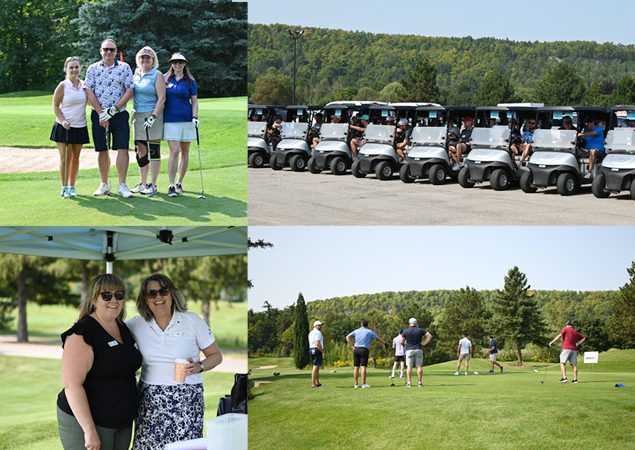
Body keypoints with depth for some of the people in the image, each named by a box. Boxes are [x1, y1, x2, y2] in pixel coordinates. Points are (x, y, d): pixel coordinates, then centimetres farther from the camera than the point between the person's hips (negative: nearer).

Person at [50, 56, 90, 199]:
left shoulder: (84, 84, 5)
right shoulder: (63, 86, -7)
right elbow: (55, 106, -4)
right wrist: (63, 120, -17)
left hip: (80, 126, 4)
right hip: (64, 127, -4)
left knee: (75, 157, 9)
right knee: (65, 158, -1)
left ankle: (72, 187, 18)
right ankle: (64, 187, 7)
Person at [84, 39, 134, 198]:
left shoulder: (124, 68, 3)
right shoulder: (93, 68, 5)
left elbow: (129, 91, -3)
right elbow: (89, 92, -1)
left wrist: (113, 110, -11)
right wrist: (101, 113, -10)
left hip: (119, 114, -1)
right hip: (99, 115, 1)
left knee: (122, 149, -8)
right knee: (102, 151, 6)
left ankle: (122, 185, -5)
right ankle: (104, 185, 14)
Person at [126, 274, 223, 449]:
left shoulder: (192, 321, 1)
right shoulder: (137, 324, 6)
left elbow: (215, 355, 6)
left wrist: (199, 367, -12)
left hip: (186, 400, -2)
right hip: (150, 400, 2)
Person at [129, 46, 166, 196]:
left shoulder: (157, 75, -5)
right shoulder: (136, 74, 13)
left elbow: (161, 98, -11)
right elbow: (130, 93, 22)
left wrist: (153, 117, -18)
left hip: (152, 115, -6)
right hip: (137, 115, 6)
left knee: (153, 150, -3)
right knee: (140, 150, 9)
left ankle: (153, 184, 1)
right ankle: (143, 183, 16)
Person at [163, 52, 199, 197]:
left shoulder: (190, 81, 4)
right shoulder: (165, 79, 6)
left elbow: (194, 101, 6)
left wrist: (195, 117, -8)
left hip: (187, 120, 1)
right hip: (170, 120, -1)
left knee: (185, 153, 6)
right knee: (174, 151, -11)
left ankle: (179, 183, 19)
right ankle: (171, 186, -11)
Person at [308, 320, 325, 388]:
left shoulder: (311, 333, 20)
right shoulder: (317, 332, -10)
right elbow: (318, 344, -20)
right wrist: (323, 352, -17)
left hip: (311, 350, 10)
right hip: (317, 350, -10)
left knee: (316, 366, 17)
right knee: (316, 367, -11)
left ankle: (317, 382, 23)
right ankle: (313, 383, -15)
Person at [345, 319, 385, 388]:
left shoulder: (356, 331, 12)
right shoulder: (369, 332, 5)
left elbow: (347, 337, 4)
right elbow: (378, 338, 9)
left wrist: (351, 346, 4)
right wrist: (384, 343, 24)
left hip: (356, 349, 3)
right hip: (364, 350, -3)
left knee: (356, 367, 5)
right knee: (363, 367, -7)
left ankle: (356, 384, 6)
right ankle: (363, 384, -12)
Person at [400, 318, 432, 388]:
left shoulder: (405, 331, -1)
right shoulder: (420, 330, 2)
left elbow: (401, 342, 1)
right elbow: (430, 336, -3)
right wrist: (424, 344, 0)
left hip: (409, 350, -1)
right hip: (419, 350, 1)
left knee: (409, 366, 0)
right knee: (419, 366, 3)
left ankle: (409, 382, -5)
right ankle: (420, 382, 0)